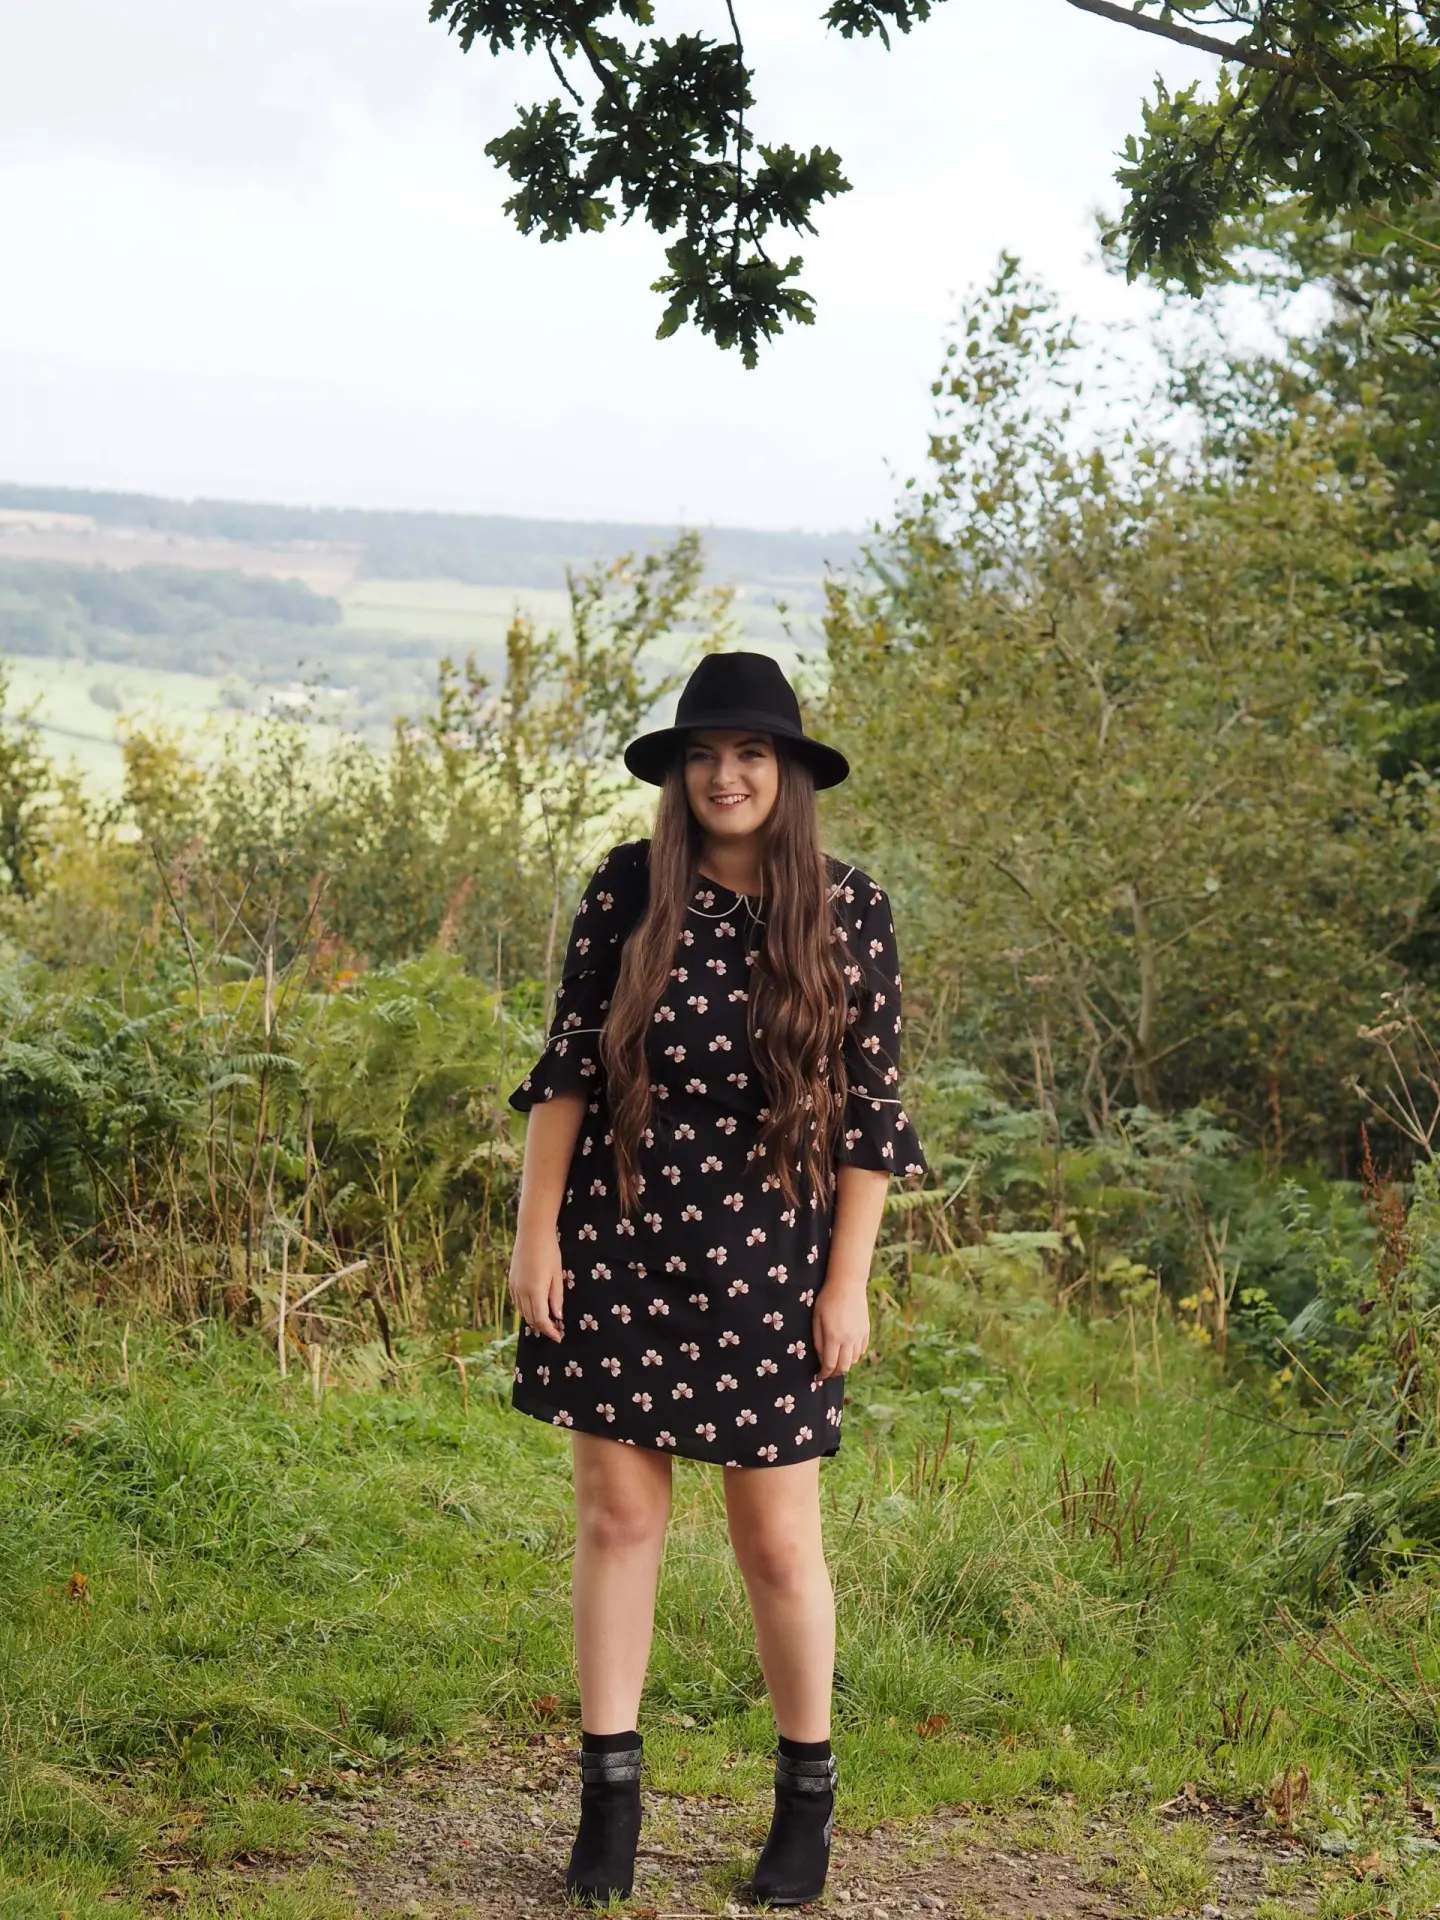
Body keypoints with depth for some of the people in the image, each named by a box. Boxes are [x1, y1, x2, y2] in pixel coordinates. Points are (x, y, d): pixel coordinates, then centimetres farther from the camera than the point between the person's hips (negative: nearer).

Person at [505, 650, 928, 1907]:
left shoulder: (851, 911, -4)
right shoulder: (627, 889, -2)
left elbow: (869, 1108, -1)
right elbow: (567, 1068, 2)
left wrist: (848, 1282, -3)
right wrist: (536, 1231, -2)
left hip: (767, 1265, -1)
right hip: (620, 1246, 1)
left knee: (778, 1539, 6)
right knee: (619, 1512, 4)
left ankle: (808, 1796, 24)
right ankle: (610, 1791, 16)